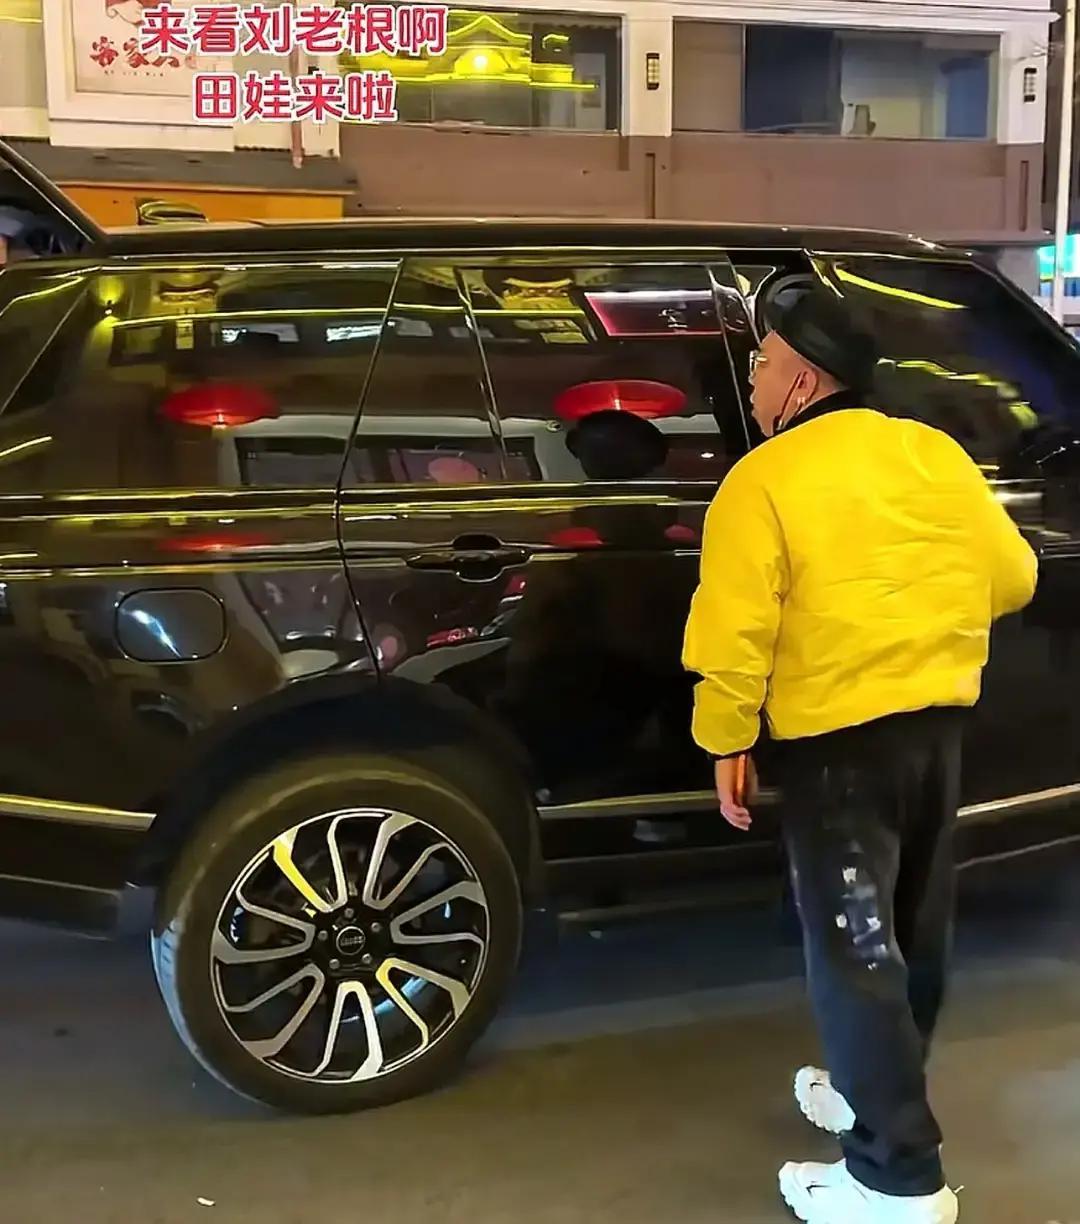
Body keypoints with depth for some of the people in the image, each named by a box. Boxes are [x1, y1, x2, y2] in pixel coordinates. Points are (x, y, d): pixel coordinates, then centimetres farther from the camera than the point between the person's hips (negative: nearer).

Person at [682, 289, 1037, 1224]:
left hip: (837, 738, -7)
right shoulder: (935, 454, 6)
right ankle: (882, 1095, 36)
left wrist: (726, 742, -5)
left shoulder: (763, 481, -12)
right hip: (937, 723, 7)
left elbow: (737, 632, -16)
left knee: (855, 948, 0)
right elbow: (1012, 578, 11)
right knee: (912, 932, 18)